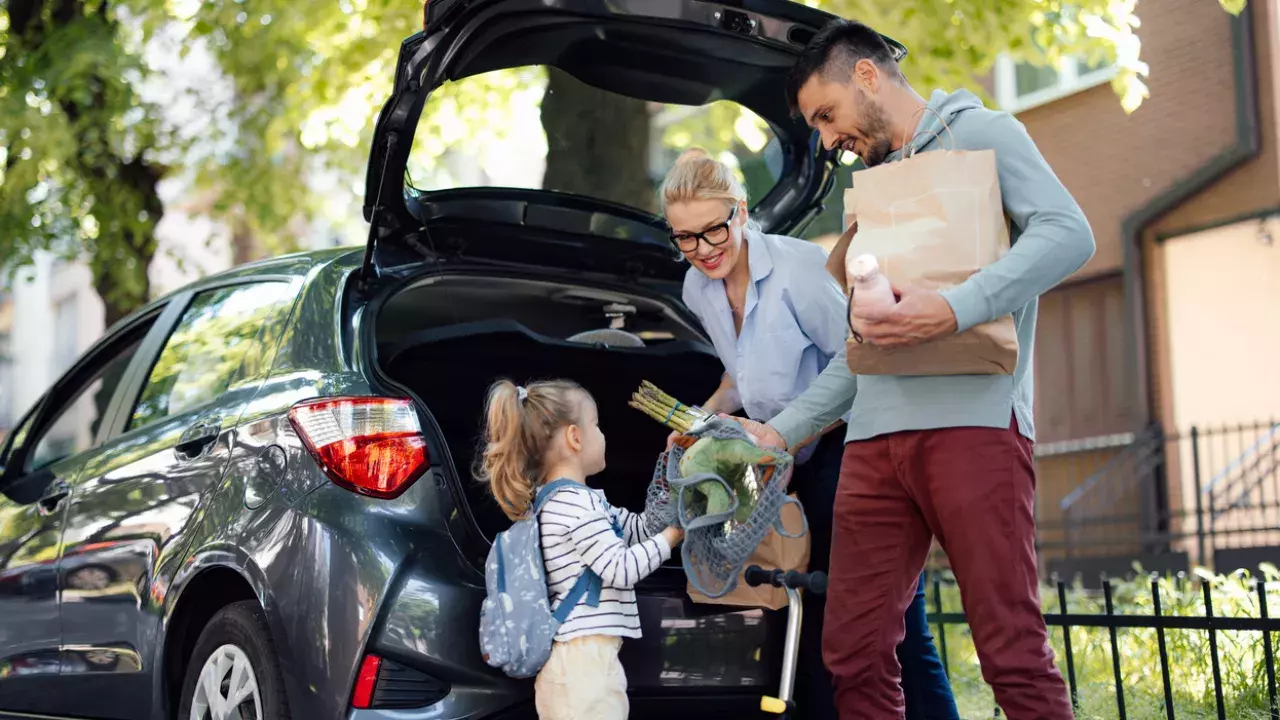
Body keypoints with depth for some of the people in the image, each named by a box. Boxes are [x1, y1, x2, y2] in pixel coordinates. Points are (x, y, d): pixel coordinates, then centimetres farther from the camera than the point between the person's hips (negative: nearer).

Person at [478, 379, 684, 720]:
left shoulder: (569, 500, 18)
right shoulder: (576, 504, -14)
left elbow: (639, 527, 23)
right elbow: (620, 570, -16)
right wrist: (670, 537, -5)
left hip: (569, 656, 11)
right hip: (585, 657, -11)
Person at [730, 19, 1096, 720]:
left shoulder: (978, 132, 8)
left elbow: (1068, 232, -9)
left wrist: (954, 309, -20)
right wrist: (780, 432, 21)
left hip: (971, 420, -7)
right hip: (874, 438, 7)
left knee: (1013, 654, -9)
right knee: (853, 656, 2)